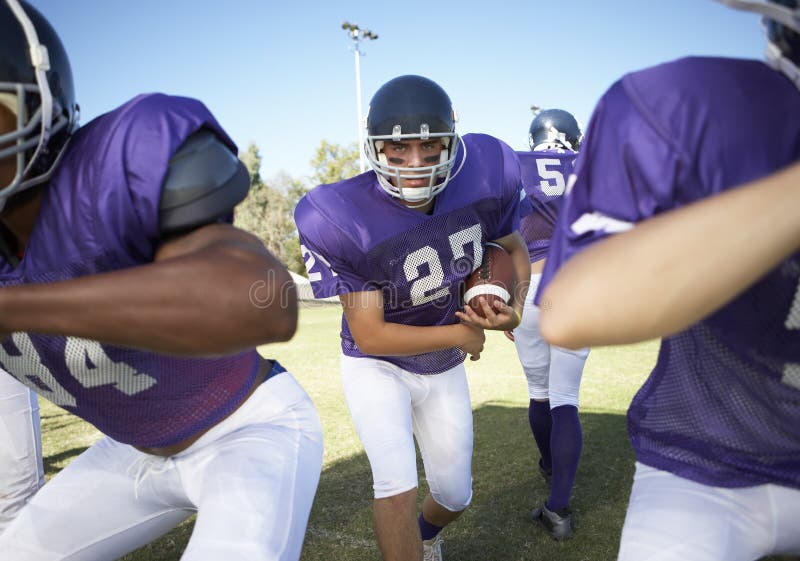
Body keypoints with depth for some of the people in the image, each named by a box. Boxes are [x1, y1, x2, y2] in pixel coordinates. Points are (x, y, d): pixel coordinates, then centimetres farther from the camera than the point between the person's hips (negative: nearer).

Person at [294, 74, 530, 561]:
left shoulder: (488, 172, -21)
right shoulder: (341, 219, -32)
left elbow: (513, 249, -1)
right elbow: (371, 337, -26)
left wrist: (514, 304, -22)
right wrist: (461, 334, -19)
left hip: (444, 370, 4)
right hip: (378, 366, -4)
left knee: (454, 496, 17)